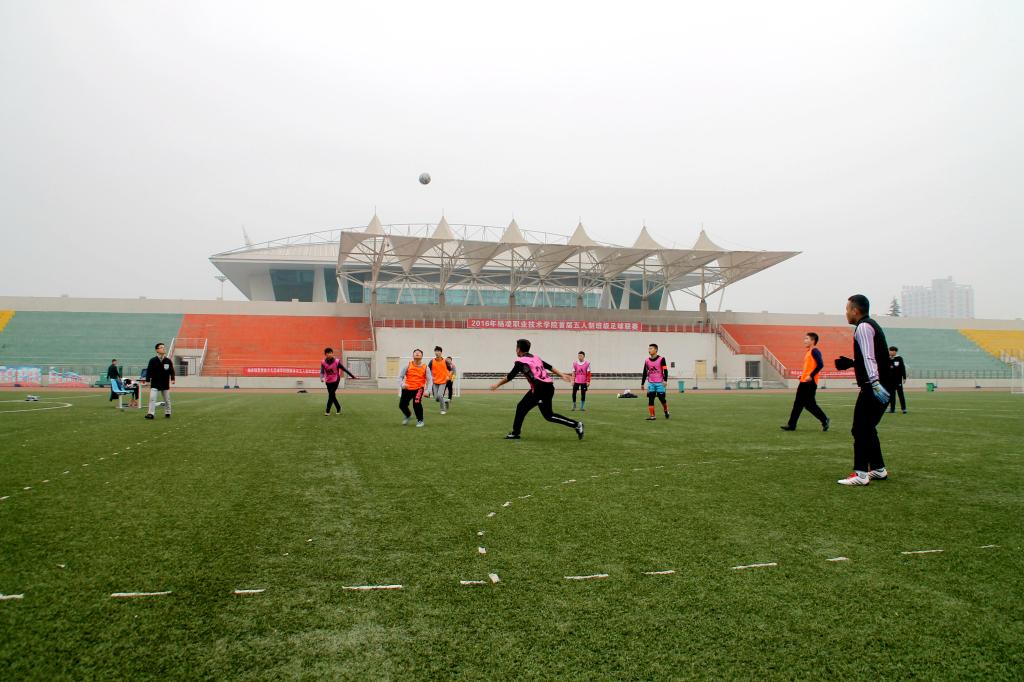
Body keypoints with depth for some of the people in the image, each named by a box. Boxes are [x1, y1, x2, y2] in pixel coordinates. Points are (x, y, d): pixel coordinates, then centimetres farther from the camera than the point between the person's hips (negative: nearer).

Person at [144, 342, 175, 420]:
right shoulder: (153, 360, -4)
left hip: (165, 384, 2)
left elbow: (171, 371, 2)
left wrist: (172, 379, -10)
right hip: (155, 383, -2)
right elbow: (149, 371, -2)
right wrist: (148, 380, -5)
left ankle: (167, 413, 25)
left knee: (167, 399, 11)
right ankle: (150, 413, -12)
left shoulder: (168, 360, 2)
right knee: (152, 398, -13)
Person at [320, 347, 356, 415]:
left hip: (335, 380, -3)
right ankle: (339, 408, 27)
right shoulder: (323, 362, -6)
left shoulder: (337, 361, -13)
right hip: (328, 382, 3)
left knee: (331, 395, -12)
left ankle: (327, 411, -8)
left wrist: (352, 376, -5)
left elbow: (344, 369, -7)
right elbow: (322, 372, -13)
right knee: (332, 396, 9)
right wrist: (322, 378, -36)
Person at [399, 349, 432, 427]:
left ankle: (420, 420, 0)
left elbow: (430, 380, -4)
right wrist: (402, 384, -19)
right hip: (407, 389, 3)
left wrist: (427, 391, -19)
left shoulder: (425, 368, -3)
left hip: (418, 388, -3)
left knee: (416, 403, -25)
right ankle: (408, 416, 40)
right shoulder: (408, 366, -1)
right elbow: (400, 377, 2)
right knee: (402, 405, 5)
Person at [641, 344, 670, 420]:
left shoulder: (661, 359, -4)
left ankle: (666, 411, 27)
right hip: (650, 383, 4)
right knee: (650, 399, -2)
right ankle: (652, 416, 2)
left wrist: (665, 380, -17)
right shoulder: (647, 361, 8)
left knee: (662, 398, 0)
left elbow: (665, 371, -6)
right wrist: (642, 384, 13)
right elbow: (645, 373, 13)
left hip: (660, 383, -4)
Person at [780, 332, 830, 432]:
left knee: (809, 404, -7)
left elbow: (820, 364, -21)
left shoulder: (814, 351, -10)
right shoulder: (809, 352, 18)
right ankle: (791, 425, 7)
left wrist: (811, 376, -23)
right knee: (797, 403, 6)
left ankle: (825, 420, 8)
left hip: (810, 383, -10)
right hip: (804, 382, 10)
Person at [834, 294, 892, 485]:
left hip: (873, 388, -10)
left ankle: (860, 474, -7)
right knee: (868, 428, 18)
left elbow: (869, 357, -26)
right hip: (881, 387, 10)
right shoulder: (872, 325, 18)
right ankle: (878, 469, 25)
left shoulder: (863, 327, -12)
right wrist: (852, 363, 23)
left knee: (860, 430, -7)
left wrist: (875, 382, -35)